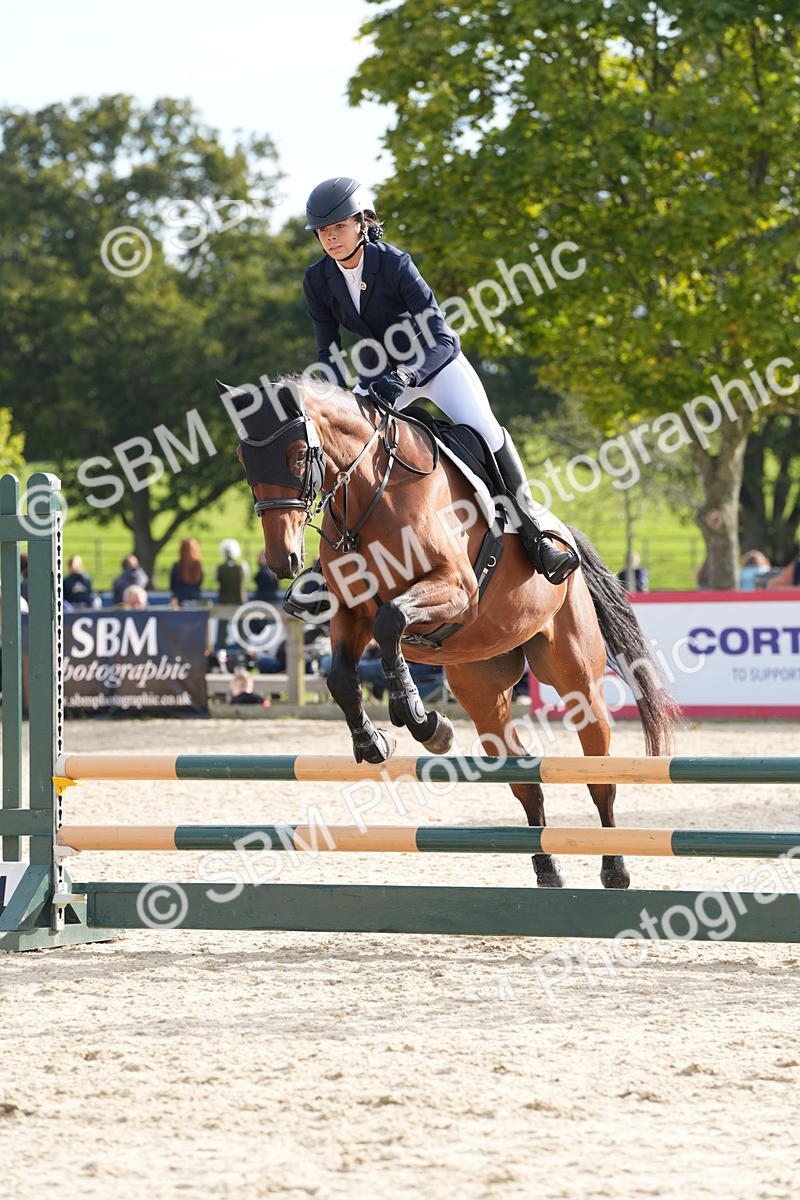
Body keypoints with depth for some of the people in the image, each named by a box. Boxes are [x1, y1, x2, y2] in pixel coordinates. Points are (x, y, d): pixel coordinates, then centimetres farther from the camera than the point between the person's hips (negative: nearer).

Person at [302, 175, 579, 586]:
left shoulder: (395, 264, -26)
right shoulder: (317, 281, -13)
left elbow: (444, 340, -28)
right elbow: (329, 352, -4)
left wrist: (404, 376, -44)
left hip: (435, 362, -5)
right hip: (380, 374, 5)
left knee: (482, 429, -27)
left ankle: (534, 532, -17)